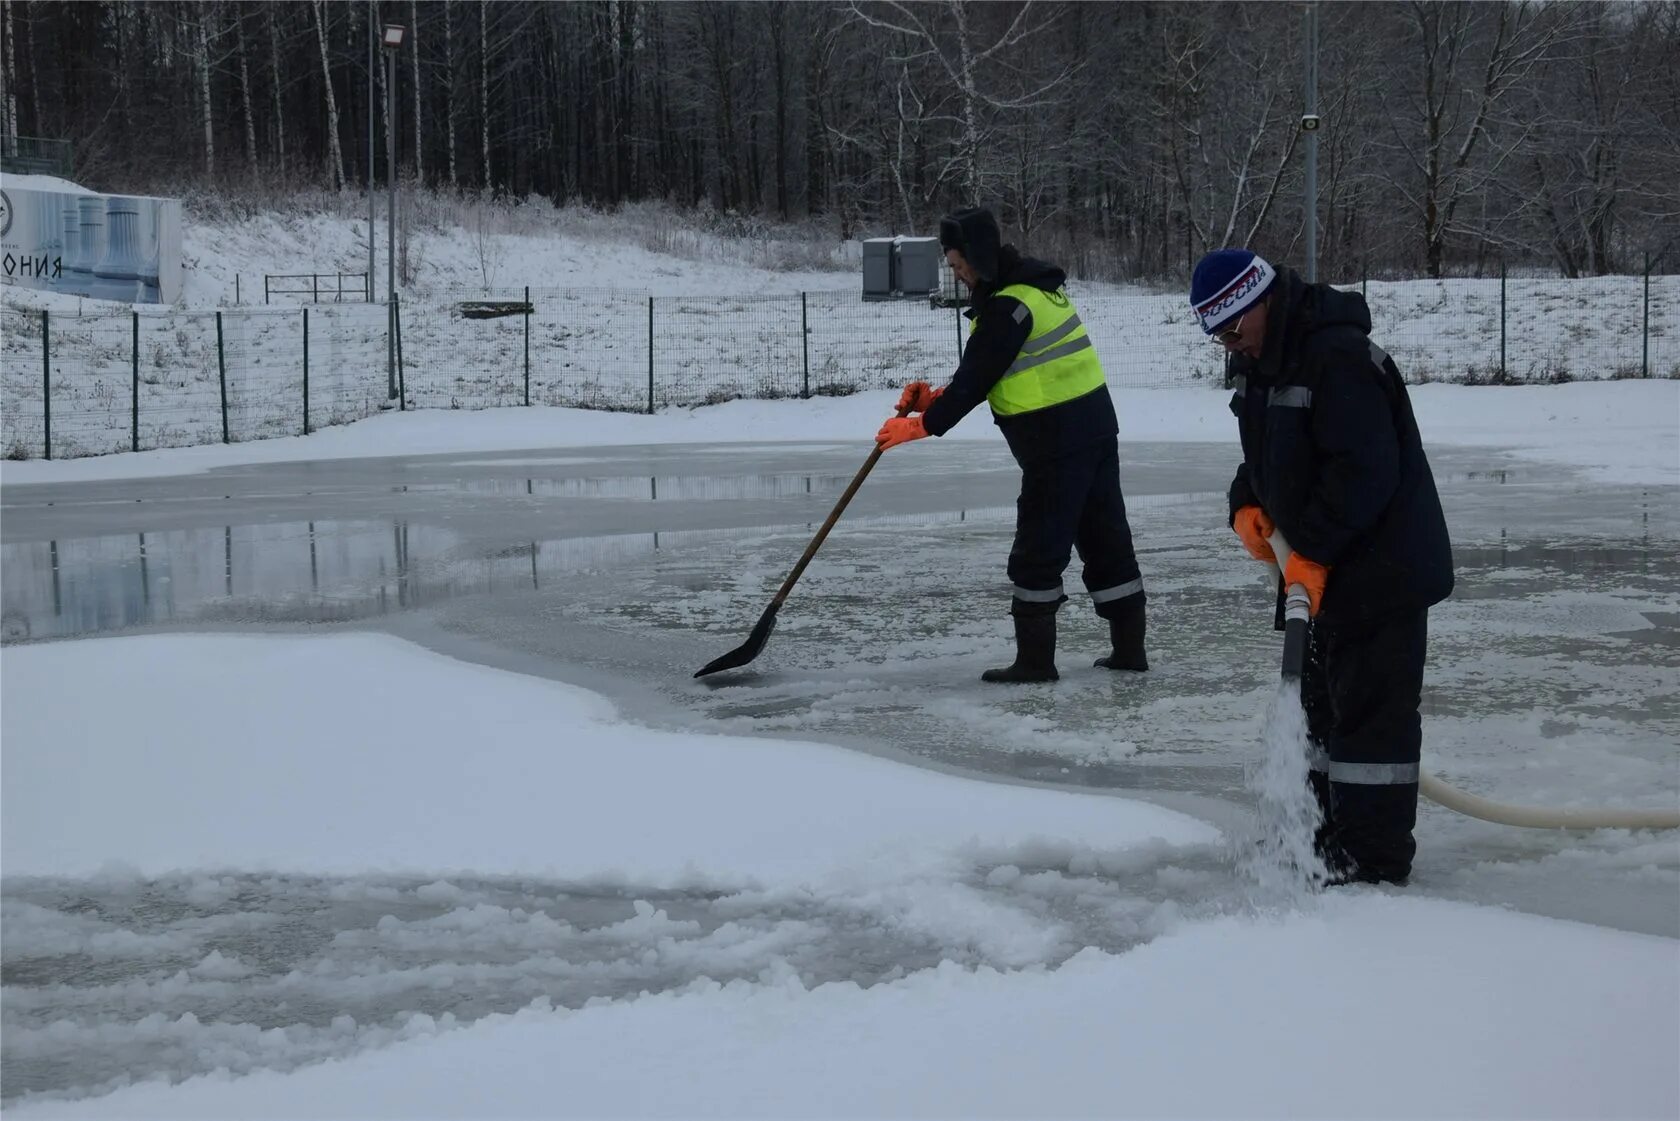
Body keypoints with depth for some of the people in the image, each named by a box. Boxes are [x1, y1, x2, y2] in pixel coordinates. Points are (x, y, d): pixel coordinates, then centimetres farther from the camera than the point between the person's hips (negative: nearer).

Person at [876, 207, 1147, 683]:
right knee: (1106, 538, 12)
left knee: (1037, 552, -1)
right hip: (1095, 424, 10)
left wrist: (922, 425, -7)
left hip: (1056, 439, -10)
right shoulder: (1034, 286, 14)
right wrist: (936, 398, 7)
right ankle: (1129, 647, 17)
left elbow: (976, 379, -16)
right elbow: (984, 373, 17)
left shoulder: (1006, 308, -18)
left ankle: (1035, 658, 3)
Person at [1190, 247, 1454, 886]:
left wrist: (1311, 550, -24)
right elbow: (1266, 455, 21)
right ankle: (1332, 832, 30)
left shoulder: (1339, 358, -23)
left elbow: (1365, 472, -28)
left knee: (1371, 707, -7)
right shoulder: (1258, 364, 9)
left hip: (1384, 566, -10)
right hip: (1330, 568, 10)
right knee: (1325, 699, 18)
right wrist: (1247, 505, 2)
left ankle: (1375, 860, 0)